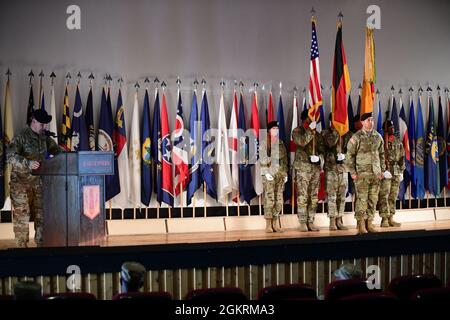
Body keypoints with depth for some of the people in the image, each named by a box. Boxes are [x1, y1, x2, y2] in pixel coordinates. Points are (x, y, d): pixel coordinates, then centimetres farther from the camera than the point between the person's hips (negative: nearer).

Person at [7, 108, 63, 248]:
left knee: (41, 214, 8)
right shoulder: (21, 137, -10)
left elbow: (56, 150, 18)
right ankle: (22, 246, 1)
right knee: (22, 214, -5)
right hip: (21, 182, -6)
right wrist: (28, 163, -32)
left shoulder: (44, 137, 9)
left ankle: (41, 244, 18)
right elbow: (10, 156, -19)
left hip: (38, 182, 6)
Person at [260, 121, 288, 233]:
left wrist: (285, 173, 10)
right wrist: (266, 173, -13)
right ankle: (268, 225, -6)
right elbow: (262, 160, -4)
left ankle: (276, 223, 7)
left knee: (279, 199, 2)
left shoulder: (281, 144, 16)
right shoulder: (264, 144, 1)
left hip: (280, 174, 5)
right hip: (269, 175, -5)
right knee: (269, 199, -9)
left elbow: (285, 160, 17)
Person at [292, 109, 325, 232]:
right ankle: (303, 223, -3)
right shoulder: (297, 131, 2)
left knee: (314, 197, 5)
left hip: (316, 167, 5)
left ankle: (311, 222, 10)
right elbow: (302, 141, -18)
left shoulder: (315, 132, 18)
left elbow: (322, 148, 17)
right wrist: (310, 130, -13)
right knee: (302, 196, -7)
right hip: (303, 167, -5)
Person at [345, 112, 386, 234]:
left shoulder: (378, 136, 11)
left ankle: (369, 224, 15)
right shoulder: (356, 137, -5)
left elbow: (381, 154, 17)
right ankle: (361, 226, 0)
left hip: (376, 173, 5)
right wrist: (352, 172, -8)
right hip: (362, 174, -5)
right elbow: (350, 155, -4)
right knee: (362, 199, -5)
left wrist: (383, 170, 12)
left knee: (373, 200, 7)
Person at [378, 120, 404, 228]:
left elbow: (402, 157, 15)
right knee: (384, 195, -9)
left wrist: (401, 171, 11)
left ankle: (390, 218, 12)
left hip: (396, 172, 5)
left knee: (393, 196, 7)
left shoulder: (398, 141, 15)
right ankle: (384, 219, -8)